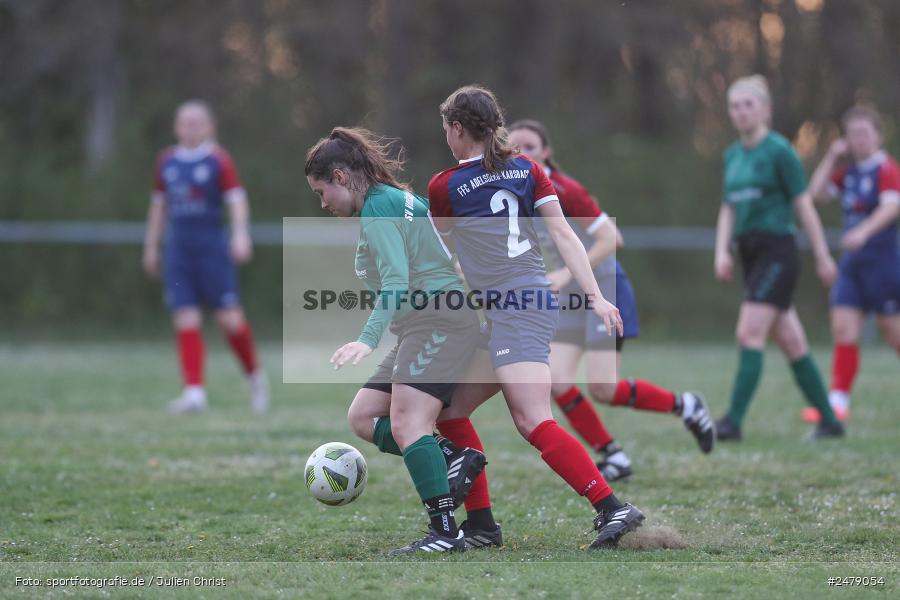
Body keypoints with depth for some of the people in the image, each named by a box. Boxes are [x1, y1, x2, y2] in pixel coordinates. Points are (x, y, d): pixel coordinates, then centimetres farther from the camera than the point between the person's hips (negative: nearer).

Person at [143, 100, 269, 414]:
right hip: (178, 248, 4)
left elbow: (236, 200, -10)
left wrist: (241, 234, -24)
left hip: (212, 246, -4)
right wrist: (151, 247, 22)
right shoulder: (166, 162, 11)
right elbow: (159, 205, 21)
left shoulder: (219, 160, -4)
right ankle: (194, 392, -6)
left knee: (229, 318, -5)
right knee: (186, 321, -4)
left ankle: (255, 376, 17)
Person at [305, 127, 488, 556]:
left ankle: (446, 532, -26)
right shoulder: (391, 200, 21)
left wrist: (368, 340, -32)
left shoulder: (378, 206, -9)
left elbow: (396, 282, -22)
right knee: (362, 418, 8)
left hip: (438, 318, -11)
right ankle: (454, 460, -4)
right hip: (420, 327, 11)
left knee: (405, 422, -22)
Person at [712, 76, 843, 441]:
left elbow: (804, 206, -7)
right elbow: (728, 210, 17)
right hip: (750, 253, 7)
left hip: (778, 252, -7)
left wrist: (822, 257, -5)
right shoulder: (732, 156, 14)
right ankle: (829, 421, 17)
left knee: (750, 333, -16)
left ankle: (734, 421, -19)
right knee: (791, 342, 10)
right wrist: (722, 252, 2)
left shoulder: (779, 151, -8)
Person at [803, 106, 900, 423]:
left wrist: (864, 231, -38)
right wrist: (831, 157, 4)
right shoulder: (849, 173, 13)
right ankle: (838, 400, -4)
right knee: (843, 330, -3)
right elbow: (816, 192, 10)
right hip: (852, 263, 7)